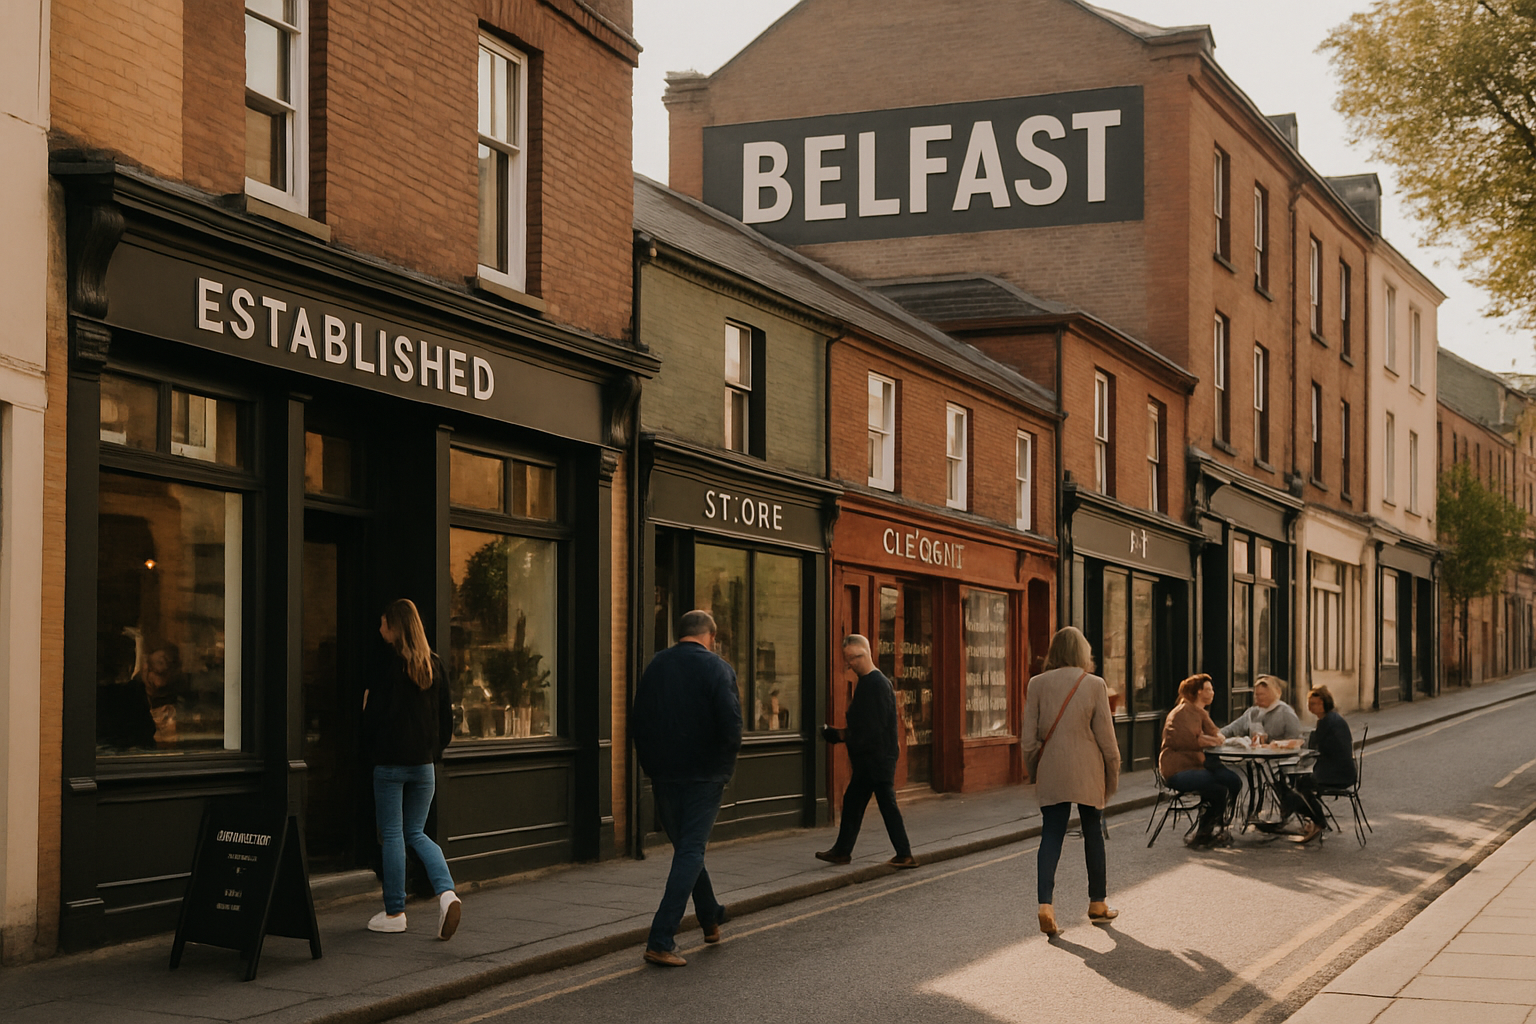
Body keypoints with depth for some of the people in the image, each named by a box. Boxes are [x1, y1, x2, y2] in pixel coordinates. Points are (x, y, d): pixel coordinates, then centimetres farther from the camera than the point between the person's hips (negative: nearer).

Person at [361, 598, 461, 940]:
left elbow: (375, 712, -15)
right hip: (423, 764, 6)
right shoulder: (434, 664, 6)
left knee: (392, 835, 4)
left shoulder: (388, 662, -13)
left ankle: (394, 912, 10)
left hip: (391, 762, -6)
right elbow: (446, 716, 9)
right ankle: (447, 892, -8)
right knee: (416, 834, 14)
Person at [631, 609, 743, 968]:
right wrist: (725, 766, -1)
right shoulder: (717, 668, -8)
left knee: (685, 847, 21)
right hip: (704, 776, -5)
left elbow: (636, 724, 10)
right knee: (691, 853, -3)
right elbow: (731, 724, -16)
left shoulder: (655, 666, 8)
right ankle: (660, 941, -11)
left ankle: (711, 918, 36)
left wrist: (653, 768, 16)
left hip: (664, 776, 5)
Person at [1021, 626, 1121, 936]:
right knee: (1093, 834, 13)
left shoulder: (1038, 684, -2)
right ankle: (1098, 904, 23)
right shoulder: (1095, 684, -5)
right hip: (1087, 771, -1)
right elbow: (1105, 735, -3)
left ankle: (1046, 904, -15)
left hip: (1051, 771, 1)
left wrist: (1029, 767, 12)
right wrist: (1113, 772, 8)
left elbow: (1029, 736, -1)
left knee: (1051, 835, 2)